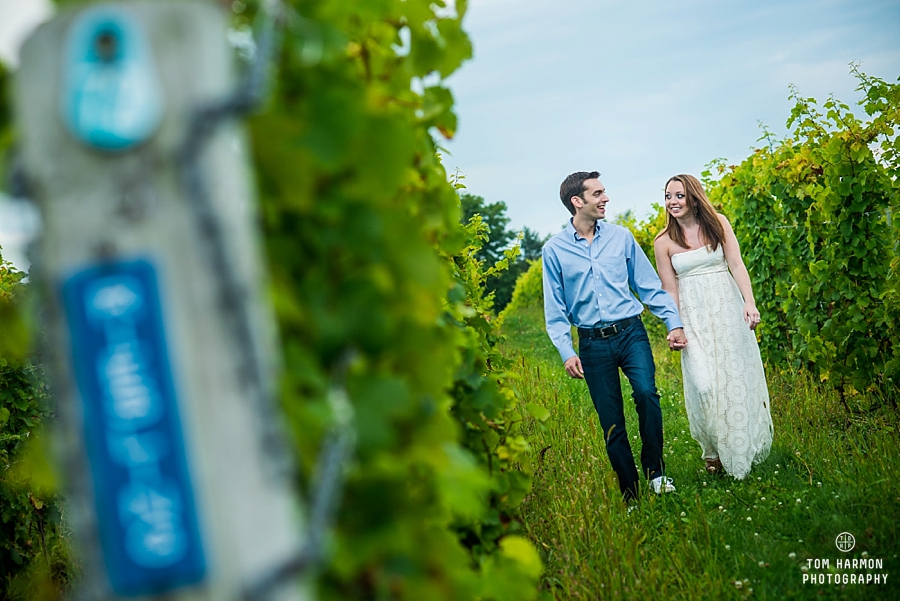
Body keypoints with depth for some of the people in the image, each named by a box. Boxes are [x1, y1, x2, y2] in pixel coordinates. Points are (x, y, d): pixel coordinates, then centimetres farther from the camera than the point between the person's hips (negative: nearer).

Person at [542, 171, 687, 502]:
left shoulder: (621, 236, 5)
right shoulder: (554, 250, 1)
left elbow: (649, 285, 9)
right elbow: (555, 309, 4)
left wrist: (674, 322, 1)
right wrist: (566, 352, -6)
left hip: (631, 332, 0)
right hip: (593, 343, 0)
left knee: (646, 392, -24)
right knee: (611, 423, 3)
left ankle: (655, 471, -8)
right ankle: (630, 493, 15)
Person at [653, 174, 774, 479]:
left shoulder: (718, 223, 1)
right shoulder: (664, 242, 0)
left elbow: (736, 264, -4)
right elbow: (670, 289, 2)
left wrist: (749, 302, -15)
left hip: (728, 308, 1)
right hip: (694, 314, -1)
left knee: (738, 376, 5)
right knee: (704, 382, -11)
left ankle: (745, 448, 22)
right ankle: (714, 452, 8)